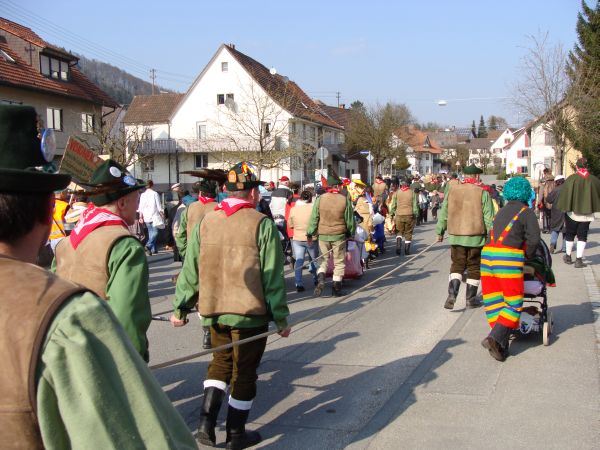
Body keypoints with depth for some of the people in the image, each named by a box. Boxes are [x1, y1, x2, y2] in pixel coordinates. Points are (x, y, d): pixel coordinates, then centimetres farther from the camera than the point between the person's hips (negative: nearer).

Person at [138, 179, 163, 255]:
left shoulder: (143, 195, 6)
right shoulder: (155, 194, -6)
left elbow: (141, 207, 7)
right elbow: (159, 206, -6)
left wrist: (141, 217, 14)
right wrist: (162, 214, 3)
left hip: (146, 217, 5)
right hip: (154, 216, -5)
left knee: (150, 232, 11)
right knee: (155, 232, -4)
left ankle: (153, 249, 13)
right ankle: (148, 245, -24)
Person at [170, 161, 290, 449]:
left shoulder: (205, 222, 1)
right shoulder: (262, 224, -11)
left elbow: (189, 272, 5)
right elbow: (273, 278, -10)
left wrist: (180, 309, 15)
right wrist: (281, 318, -3)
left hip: (214, 311, 4)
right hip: (251, 313, -4)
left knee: (221, 361, 24)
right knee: (244, 371, 11)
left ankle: (207, 420, 12)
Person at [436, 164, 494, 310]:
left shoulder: (452, 190, 3)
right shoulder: (482, 193, -5)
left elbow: (443, 213, 8)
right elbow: (488, 217, -6)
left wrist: (440, 232, 16)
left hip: (456, 236, 2)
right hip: (476, 236, -2)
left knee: (457, 265, 10)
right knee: (474, 268, 11)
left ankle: (452, 295, -9)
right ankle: (471, 299, 18)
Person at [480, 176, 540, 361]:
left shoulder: (502, 212, 23)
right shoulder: (526, 212, 6)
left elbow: (493, 234, 16)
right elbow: (533, 240, -4)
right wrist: (527, 257, 12)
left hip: (487, 254, 6)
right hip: (509, 257, -6)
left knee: (493, 302, 9)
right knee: (514, 304, 2)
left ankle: (501, 346, 9)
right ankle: (495, 338, -16)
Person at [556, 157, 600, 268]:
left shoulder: (571, 179, -11)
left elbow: (564, 195, -10)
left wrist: (564, 208, 0)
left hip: (572, 212, -1)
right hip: (587, 213, 1)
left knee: (570, 234, 16)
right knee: (582, 236, 8)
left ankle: (568, 257, 27)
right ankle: (579, 260, 1)